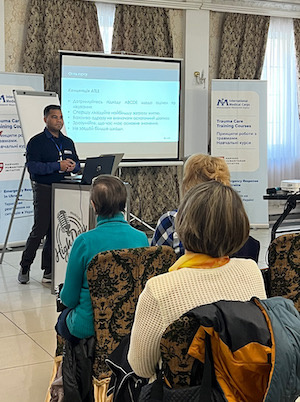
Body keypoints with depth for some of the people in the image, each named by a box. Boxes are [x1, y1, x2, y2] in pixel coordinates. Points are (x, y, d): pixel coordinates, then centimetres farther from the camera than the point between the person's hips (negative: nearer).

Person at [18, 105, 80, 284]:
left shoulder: (68, 142, 17)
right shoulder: (36, 142, -2)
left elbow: (77, 164, 19)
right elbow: (32, 166, -14)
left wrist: (73, 166, -5)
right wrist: (58, 165, -20)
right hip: (44, 190, -5)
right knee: (40, 230, -6)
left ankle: (49, 270, 14)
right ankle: (25, 267, 11)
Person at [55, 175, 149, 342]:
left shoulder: (85, 242, -21)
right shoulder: (141, 238, -10)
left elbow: (69, 298, -10)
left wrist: (63, 294, 13)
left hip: (89, 327, -4)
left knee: (63, 319, 31)